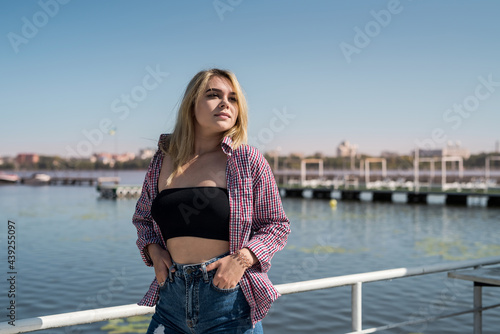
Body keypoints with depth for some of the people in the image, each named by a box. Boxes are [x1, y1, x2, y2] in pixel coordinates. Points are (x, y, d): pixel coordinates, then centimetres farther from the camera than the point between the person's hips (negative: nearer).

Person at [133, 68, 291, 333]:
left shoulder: (248, 160, -4)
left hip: (230, 294, -2)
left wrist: (242, 259, -14)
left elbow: (277, 225, 1)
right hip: (173, 295, 3)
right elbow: (142, 217, 19)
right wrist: (153, 249, 1)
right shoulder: (162, 161, 5)